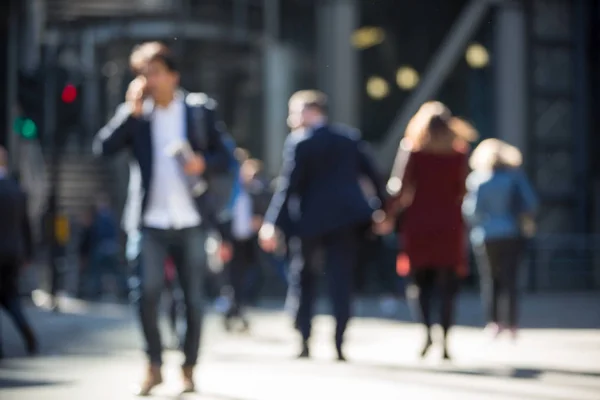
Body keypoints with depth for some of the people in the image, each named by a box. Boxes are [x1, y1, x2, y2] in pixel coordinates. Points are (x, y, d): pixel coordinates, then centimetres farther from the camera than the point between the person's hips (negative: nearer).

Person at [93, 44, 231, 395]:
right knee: (148, 292, -14)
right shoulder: (137, 115, 5)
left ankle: (189, 369, 18)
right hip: (152, 222, 0)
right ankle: (154, 366, 3)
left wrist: (203, 162, -15)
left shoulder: (200, 109, 5)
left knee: (193, 298, 4)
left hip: (191, 221, 1)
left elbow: (223, 157, 6)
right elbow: (104, 147, -8)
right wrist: (132, 110, -12)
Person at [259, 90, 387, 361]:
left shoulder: (299, 145, -7)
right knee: (341, 281, 3)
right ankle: (339, 344, -4)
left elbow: (287, 188, -12)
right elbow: (372, 174, 8)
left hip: (313, 221, -3)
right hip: (347, 218, 3)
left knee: (304, 280, 12)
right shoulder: (350, 138, 7)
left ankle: (304, 342, 7)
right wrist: (383, 207, 15)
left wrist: (272, 224, -12)